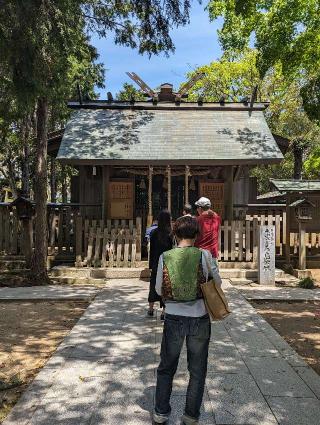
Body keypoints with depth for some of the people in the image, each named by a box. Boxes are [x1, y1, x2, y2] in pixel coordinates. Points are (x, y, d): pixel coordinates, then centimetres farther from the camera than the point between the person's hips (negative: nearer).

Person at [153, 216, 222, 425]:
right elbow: (218, 283, 3)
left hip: (174, 318, 1)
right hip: (199, 319, -1)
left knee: (167, 367, 21)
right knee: (197, 370, 18)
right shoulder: (204, 255, -10)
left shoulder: (165, 257, -7)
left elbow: (159, 290, 1)